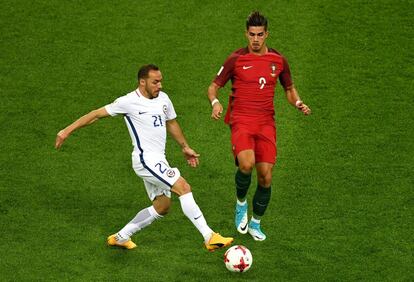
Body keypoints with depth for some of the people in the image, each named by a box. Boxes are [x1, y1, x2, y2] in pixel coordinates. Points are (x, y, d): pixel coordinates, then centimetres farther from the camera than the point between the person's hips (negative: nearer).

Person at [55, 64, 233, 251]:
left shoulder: (163, 99, 9)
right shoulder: (129, 102, -11)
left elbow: (171, 123, 27)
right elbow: (97, 114, -4)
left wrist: (185, 147, 30)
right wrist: (68, 130, -4)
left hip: (158, 160, 9)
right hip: (146, 159, -9)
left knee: (161, 207, 12)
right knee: (184, 187, -20)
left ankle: (121, 237, 25)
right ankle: (210, 237, -21)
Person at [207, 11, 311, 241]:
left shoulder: (278, 60, 7)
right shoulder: (236, 59, -1)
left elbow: (289, 89, 21)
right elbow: (213, 86, 5)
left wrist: (298, 103, 0)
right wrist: (215, 102, -17)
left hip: (266, 124, 3)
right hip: (241, 121, -3)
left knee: (266, 176, -2)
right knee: (246, 164, -28)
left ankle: (255, 223, 19)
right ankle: (241, 203, 2)